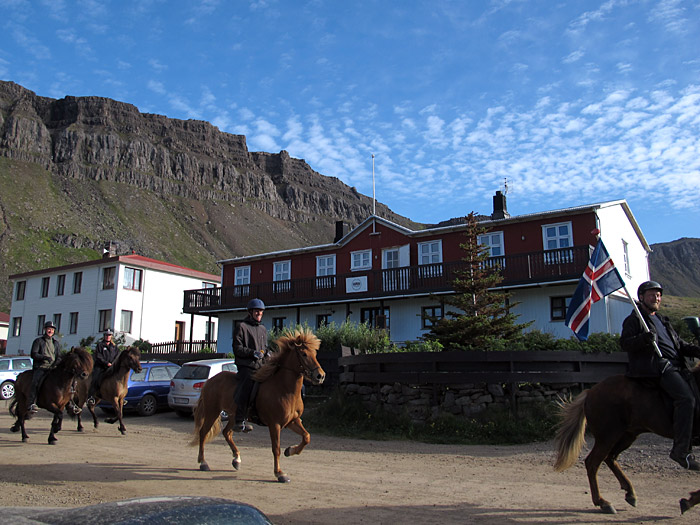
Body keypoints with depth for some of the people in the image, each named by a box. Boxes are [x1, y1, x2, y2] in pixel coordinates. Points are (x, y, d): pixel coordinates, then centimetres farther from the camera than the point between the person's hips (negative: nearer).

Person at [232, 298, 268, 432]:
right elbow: (237, 348, -5)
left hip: (260, 366, 7)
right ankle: (239, 421, -15)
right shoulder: (242, 326, 1)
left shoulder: (263, 329, 21)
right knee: (246, 388, -18)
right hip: (246, 366, -7)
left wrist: (266, 353, 7)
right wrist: (253, 352, -17)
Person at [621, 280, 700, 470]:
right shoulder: (634, 320, 5)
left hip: (675, 367, 9)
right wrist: (644, 339, -26)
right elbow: (625, 343, -8)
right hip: (657, 367, -9)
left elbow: (680, 344, 27)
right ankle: (681, 450, -24)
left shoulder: (663, 321, 30)